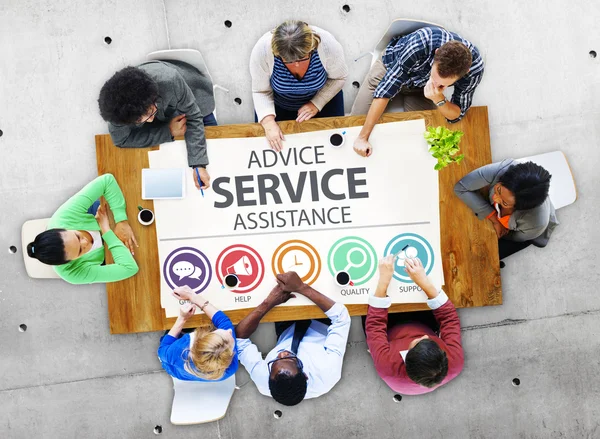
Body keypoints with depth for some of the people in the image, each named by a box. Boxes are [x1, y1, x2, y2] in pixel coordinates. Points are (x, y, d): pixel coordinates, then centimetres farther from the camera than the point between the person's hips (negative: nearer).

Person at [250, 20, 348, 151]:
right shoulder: (262, 50, -36)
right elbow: (261, 91, -21)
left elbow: (338, 78, -15)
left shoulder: (328, 45, -35)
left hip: (322, 96, 0)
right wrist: (268, 122, -35)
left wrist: (316, 104, -23)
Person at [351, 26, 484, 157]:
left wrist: (439, 100, -45)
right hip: (390, 66, -2)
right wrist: (362, 137, -37)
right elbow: (385, 89, -37)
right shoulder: (420, 43, -43)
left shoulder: (474, 67, -34)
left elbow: (456, 115, -22)